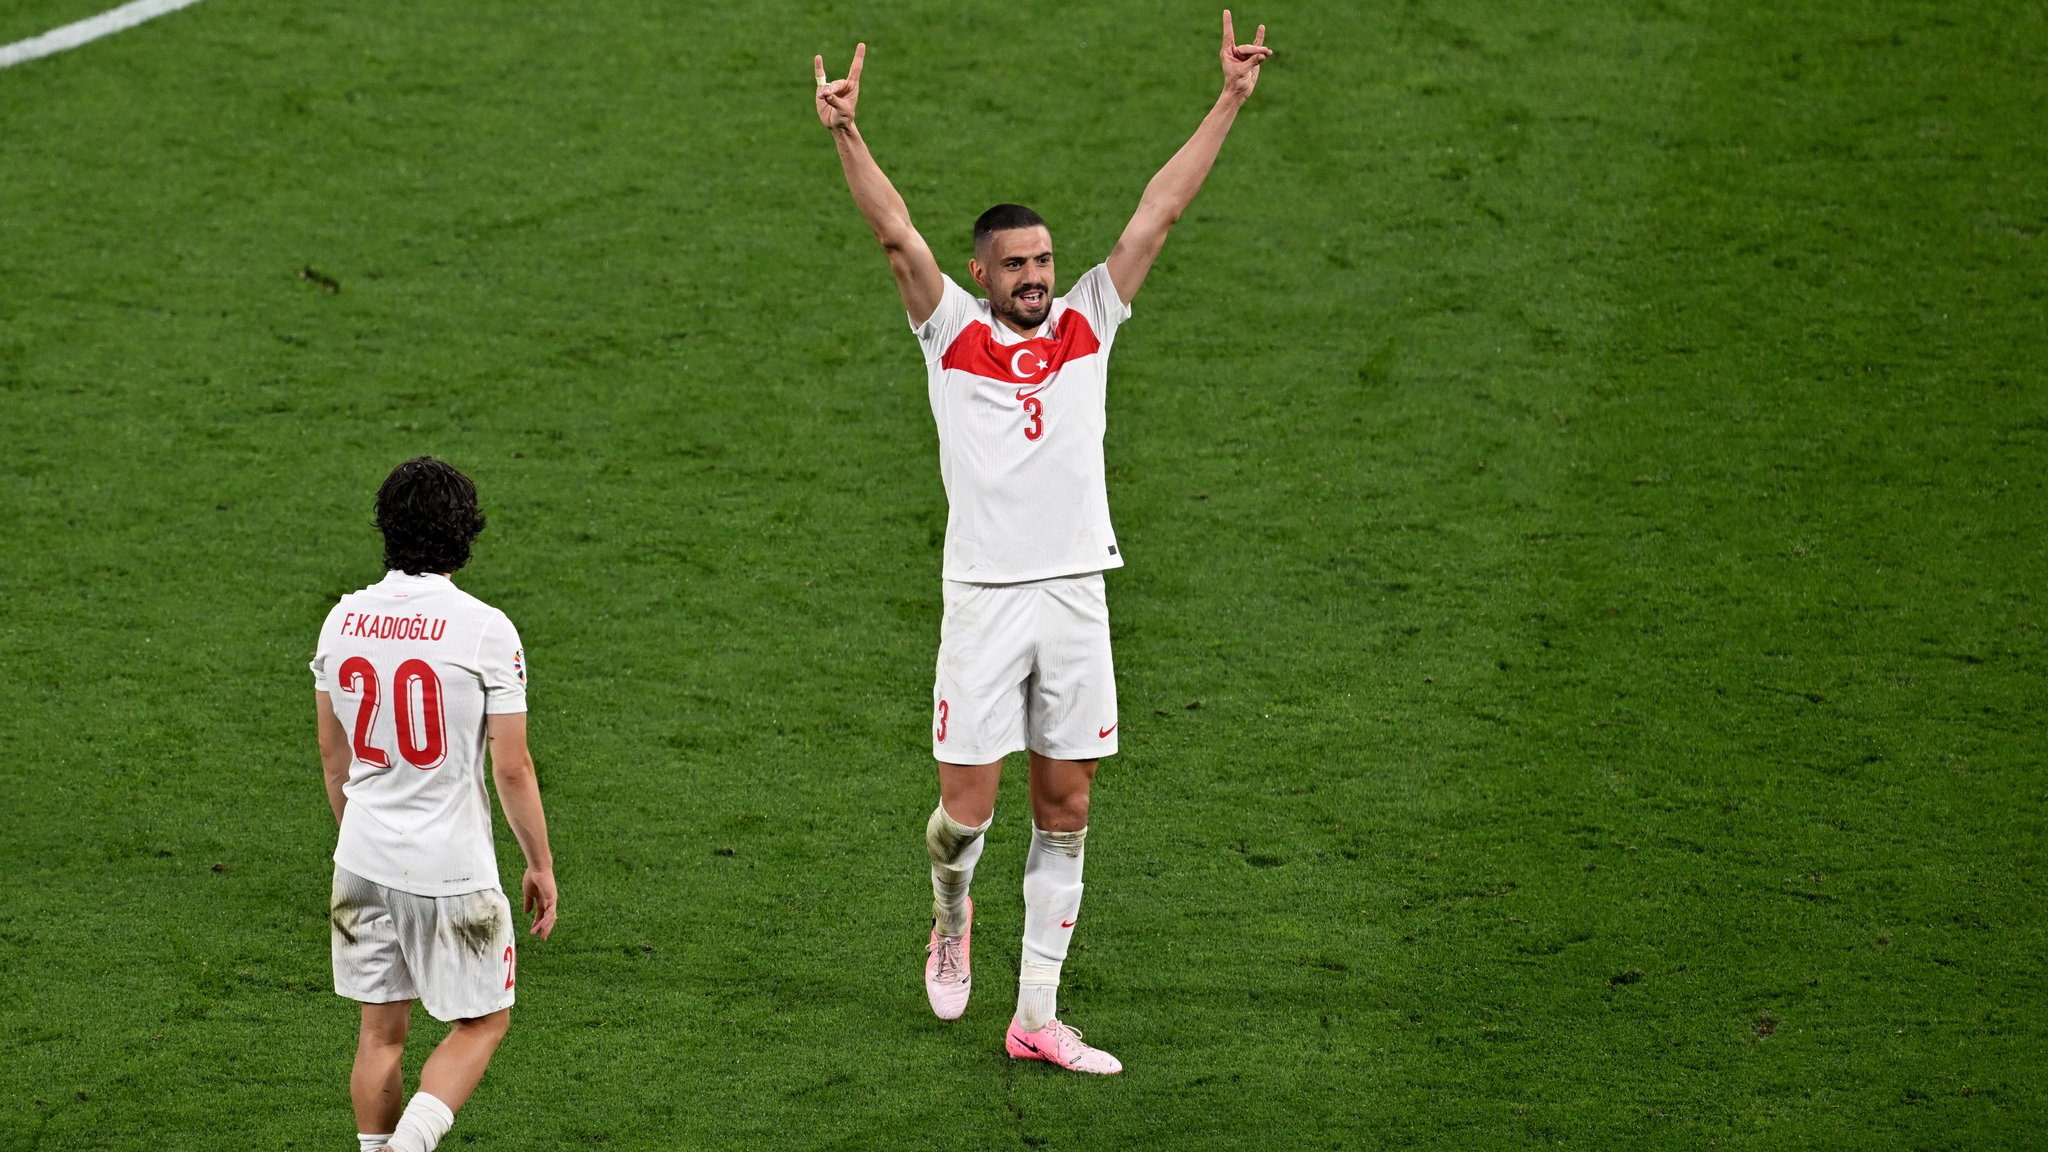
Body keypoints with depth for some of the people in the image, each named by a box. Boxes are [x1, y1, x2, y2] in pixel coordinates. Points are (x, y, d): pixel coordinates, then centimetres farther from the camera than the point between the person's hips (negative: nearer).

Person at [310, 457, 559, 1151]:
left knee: (380, 1029, 14)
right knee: (482, 1022, 9)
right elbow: (511, 767, -11)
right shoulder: (484, 630, -15)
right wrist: (540, 866, 1)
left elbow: (332, 754, 12)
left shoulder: (343, 621, 0)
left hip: (364, 861, 5)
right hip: (452, 867, -5)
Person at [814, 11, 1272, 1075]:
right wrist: (845, 134, -23)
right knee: (967, 808, -5)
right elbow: (895, 232, -9)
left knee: (1065, 811, 4)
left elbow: (1159, 212, 7)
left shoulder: (1087, 326, 10)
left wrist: (1230, 102, 3)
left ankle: (1037, 1016, 11)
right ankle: (951, 917, 30)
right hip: (984, 596, -3)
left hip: (1076, 596, 3)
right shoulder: (950, 333, 3)